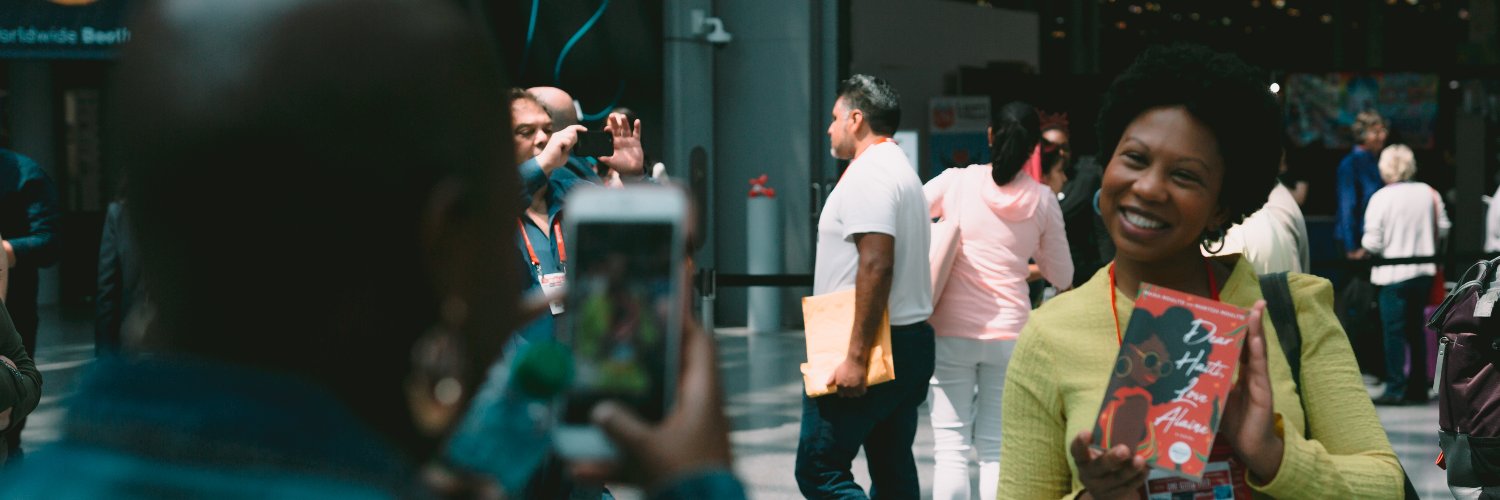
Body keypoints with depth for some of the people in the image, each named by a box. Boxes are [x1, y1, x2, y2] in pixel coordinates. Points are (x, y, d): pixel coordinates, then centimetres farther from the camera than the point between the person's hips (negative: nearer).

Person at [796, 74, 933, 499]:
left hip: (872, 349, -10)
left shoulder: (867, 174, -13)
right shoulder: (902, 170, 20)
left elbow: (877, 264, -23)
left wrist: (856, 356, -25)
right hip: (911, 342, 10)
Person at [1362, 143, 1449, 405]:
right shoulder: (1428, 193, 0)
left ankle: (1395, 389, -3)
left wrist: (1366, 246, 8)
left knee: (1394, 332, -1)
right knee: (1416, 329, 13)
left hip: (1393, 274, -5)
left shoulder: (1381, 198, -13)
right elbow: (1443, 229, 8)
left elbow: (1372, 243, -13)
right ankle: (1418, 387, 17)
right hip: (1424, 273, 5)